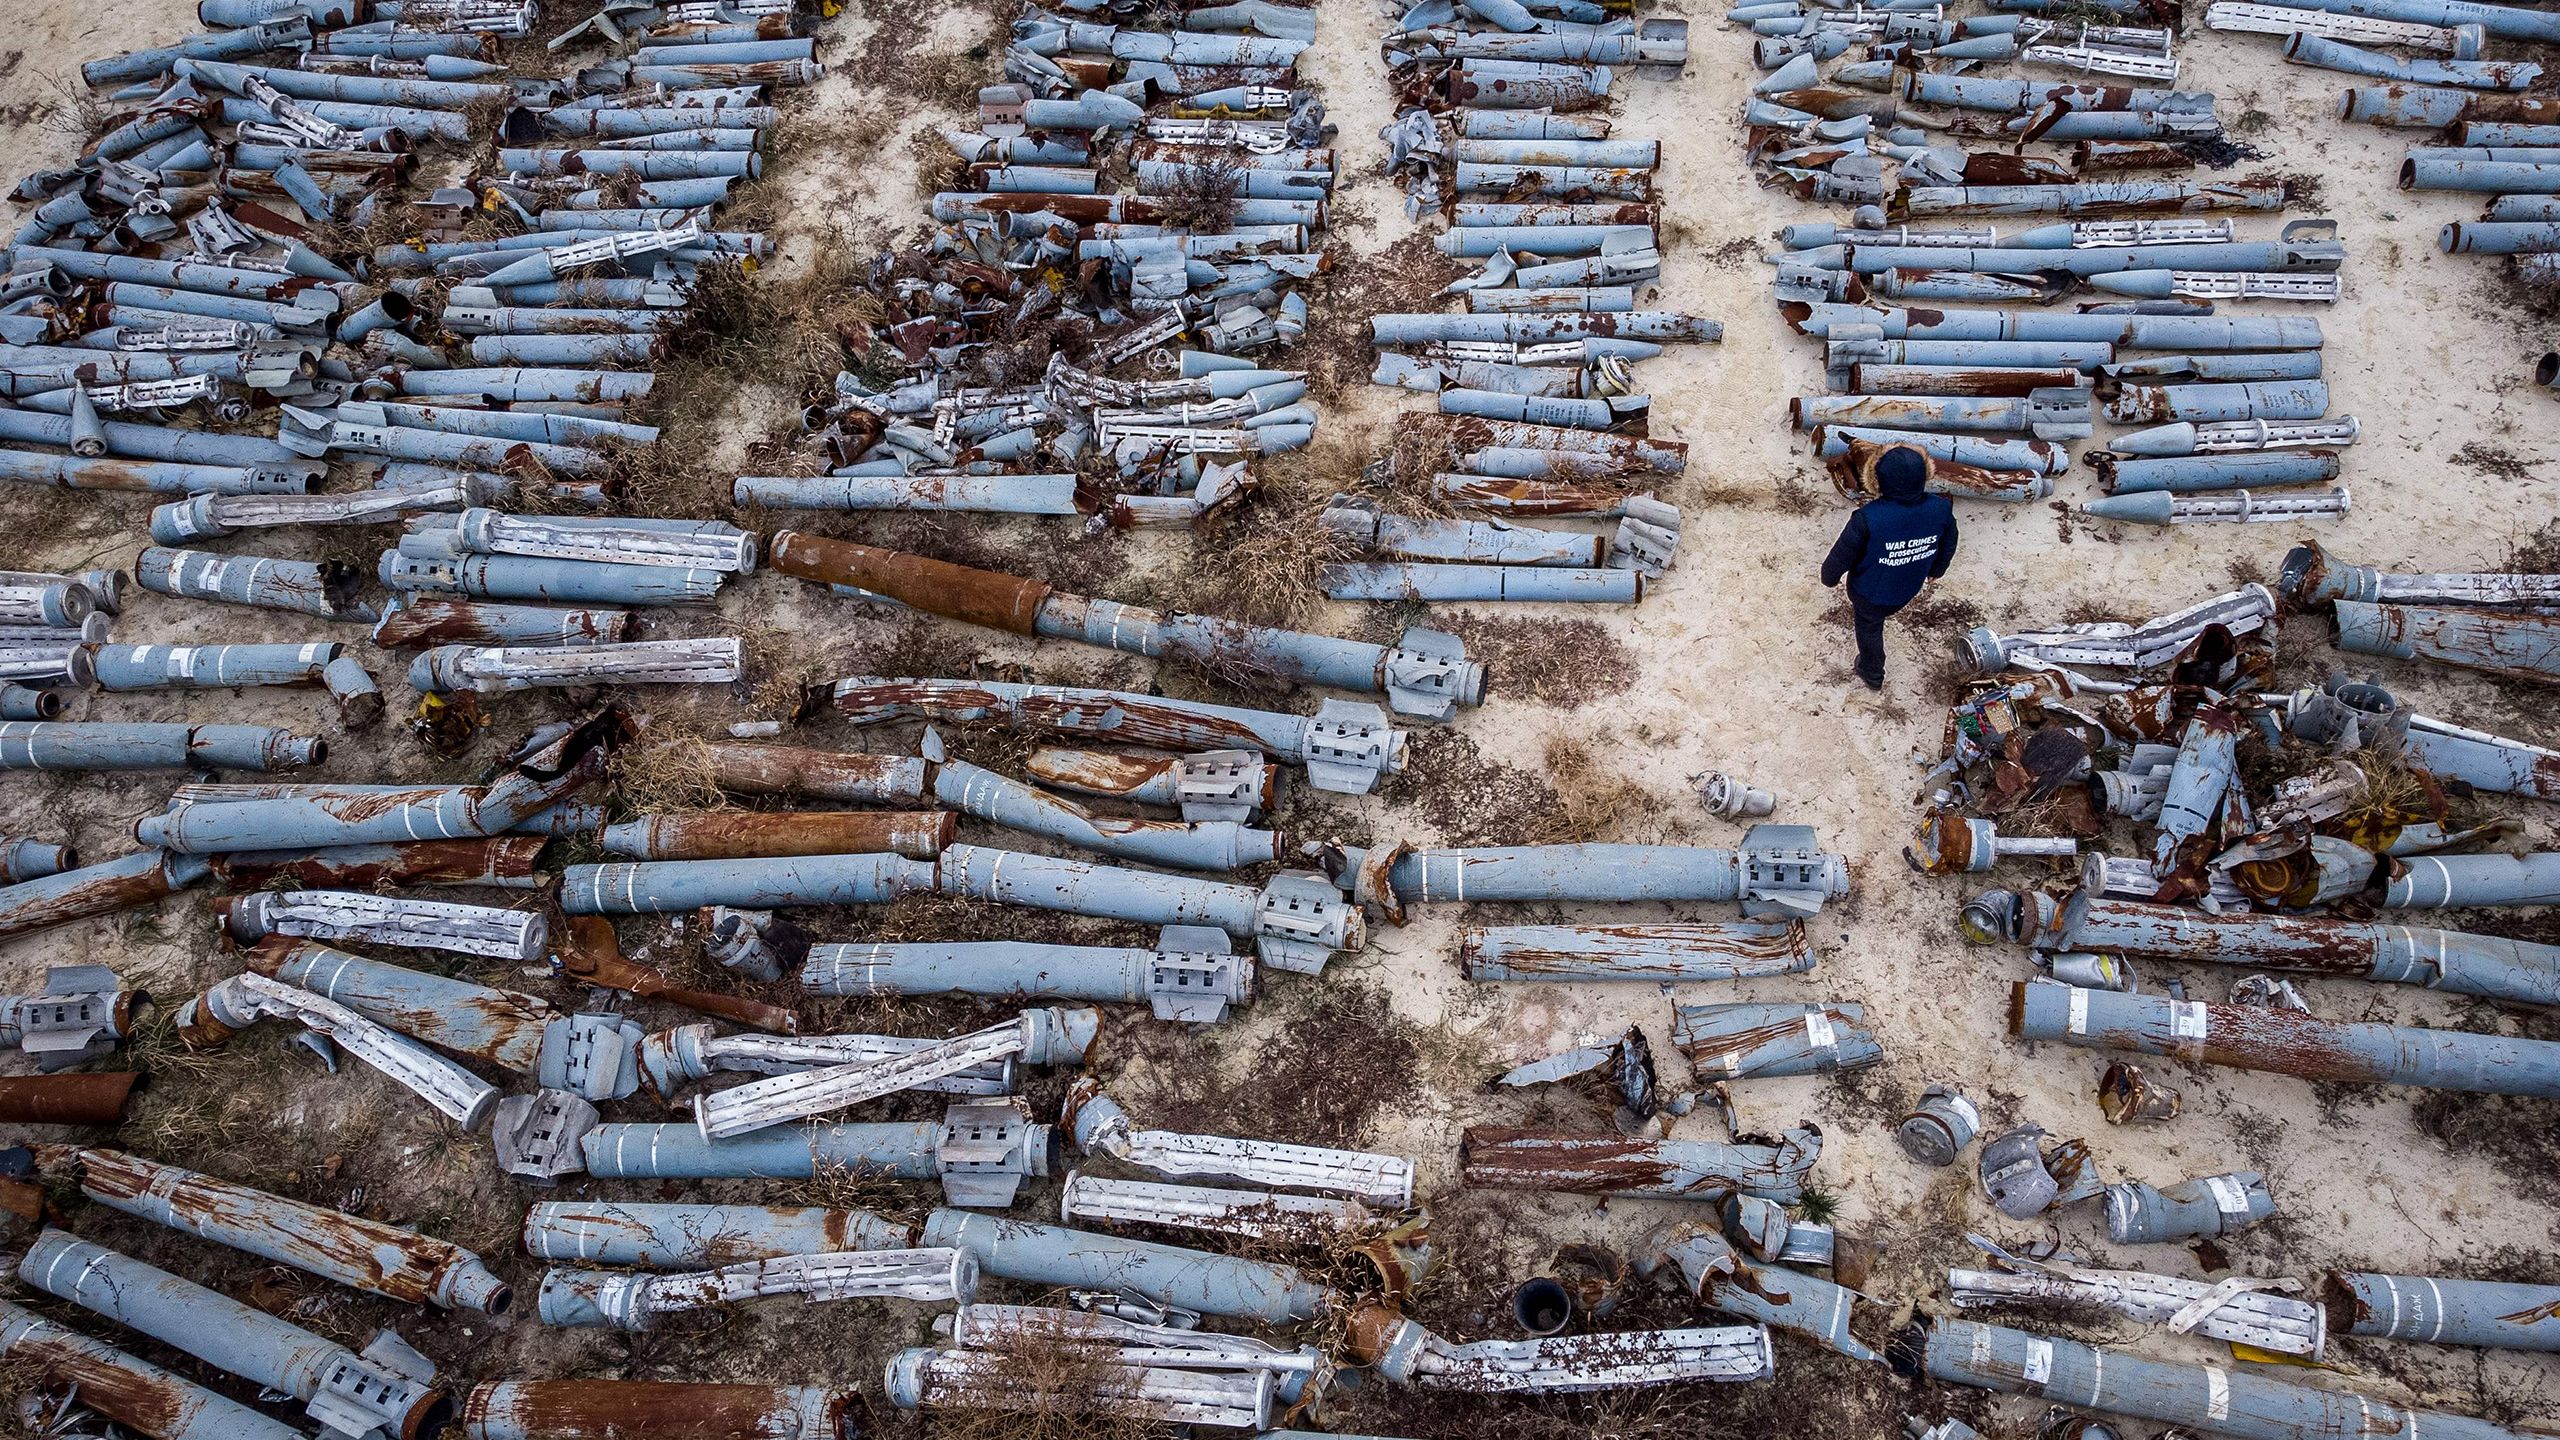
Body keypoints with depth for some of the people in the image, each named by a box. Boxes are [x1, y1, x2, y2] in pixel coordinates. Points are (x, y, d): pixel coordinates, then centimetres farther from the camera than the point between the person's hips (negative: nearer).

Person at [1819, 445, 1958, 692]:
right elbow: (1948, 547, -5)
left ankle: (1872, 675, 51)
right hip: (1907, 589, 3)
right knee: (1882, 613, 37)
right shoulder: (1941, 509, -26)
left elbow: (1842, 554, -23)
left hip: (1870, 590, -3)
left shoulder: (1868, 518, -39)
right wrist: (1935, 571, 17)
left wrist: (1829, 578, -1)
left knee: (1869, 629, 28)